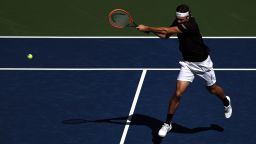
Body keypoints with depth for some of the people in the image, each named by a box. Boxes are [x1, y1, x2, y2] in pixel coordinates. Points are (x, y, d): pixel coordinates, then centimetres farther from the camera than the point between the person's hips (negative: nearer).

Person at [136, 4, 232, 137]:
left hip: (202, 62, -4)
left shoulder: (191, 25, -33)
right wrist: (150, 29, -21)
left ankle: (226, 102, 54)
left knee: (213, 89, 20)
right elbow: (165, 35, -3)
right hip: (187, 63, 4)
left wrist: (147, 28, -34)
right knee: (178, 93, -10)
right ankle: (167, 123, 3)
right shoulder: (177, 23, -10)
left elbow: (167, 30, -38)